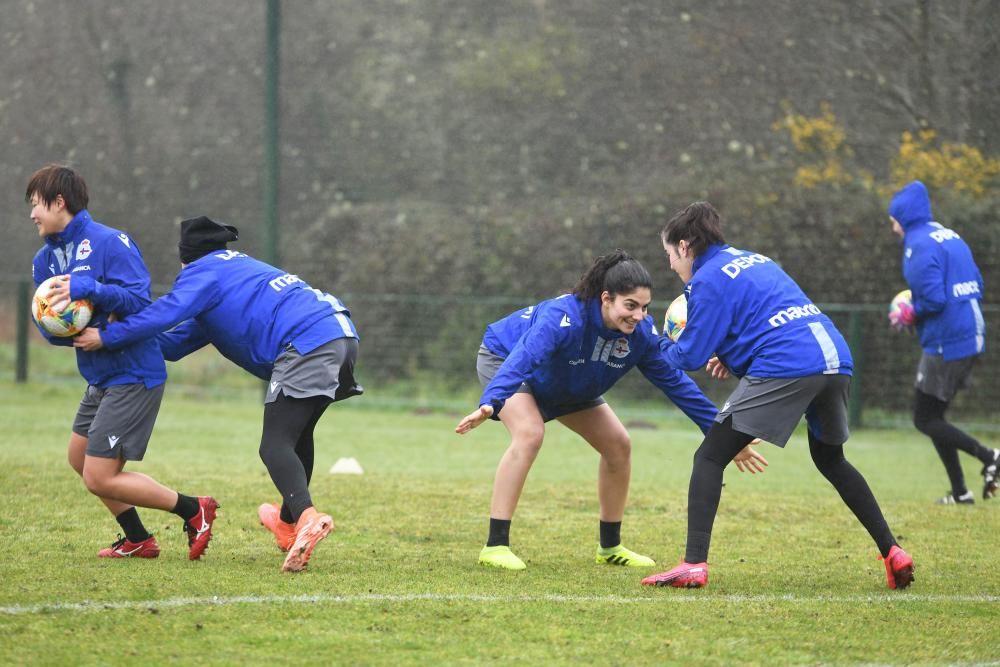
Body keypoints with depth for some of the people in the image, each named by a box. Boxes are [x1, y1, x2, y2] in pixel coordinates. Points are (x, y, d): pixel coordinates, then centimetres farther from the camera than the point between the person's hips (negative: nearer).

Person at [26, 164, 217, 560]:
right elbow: (49, 328, 5)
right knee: (79, 458, 22)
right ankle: (138, 541, 31)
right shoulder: (45, 260, 6)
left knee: (99, 479, -9)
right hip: (101, 376, 10)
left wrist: (88, 289, -36)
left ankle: (194, 511, 3)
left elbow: (139, 300, -26)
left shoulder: (109, 242, -18)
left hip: (133, 375, -10)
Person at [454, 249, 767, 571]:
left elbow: (676, 382, -15)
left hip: (568, 387, 7)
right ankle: (495, 546, -29)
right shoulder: (563, 317, -42)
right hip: (503, 359, -7)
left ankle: (610, 547, 17)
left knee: (618, 445, 1)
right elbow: (522, 360, -54)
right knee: (529, 434, -32)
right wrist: (489, 405, -72)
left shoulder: (641, 333, -23)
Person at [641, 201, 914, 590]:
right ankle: (892, 552, 23)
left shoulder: (708, 279, 3)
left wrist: (664, 346, 23)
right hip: (835, 357, 8)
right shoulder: (755, 261, 28)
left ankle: (694, 564, -13)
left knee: (710, 458, 0)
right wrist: (732, 356, 26)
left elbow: (691, 356, 1)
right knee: (830, 459, 30)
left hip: (785, 367, -8)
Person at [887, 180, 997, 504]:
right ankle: (959, 492, 15)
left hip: (945, 343, -9)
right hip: (972, 337, 9)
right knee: (932, 416, 17)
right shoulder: (952, 237, 14)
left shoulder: (919, 245, -13)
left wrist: (908, 315, -2)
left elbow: (933, 299, -22)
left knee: (925, 418, 0)